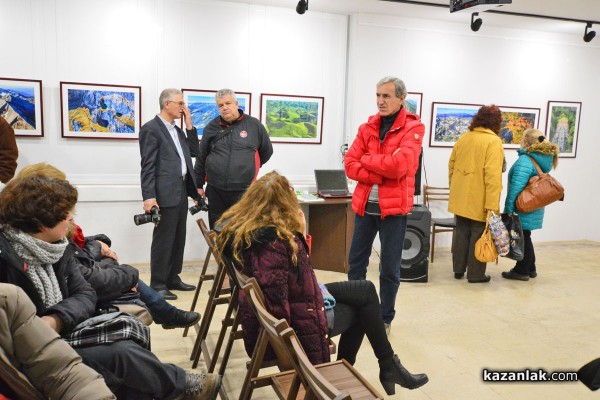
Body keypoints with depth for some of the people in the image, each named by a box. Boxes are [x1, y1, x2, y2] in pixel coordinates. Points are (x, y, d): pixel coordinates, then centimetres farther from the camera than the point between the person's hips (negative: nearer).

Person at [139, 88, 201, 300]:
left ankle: (173, 278, 25)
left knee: (178, 238, 13)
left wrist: (189, 125, 10)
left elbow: (194, 152, 16)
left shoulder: (177, 130, 19)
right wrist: (149, 196, -19)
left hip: (181, 191, 9)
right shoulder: (151, 128, -7)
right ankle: (158, 285, 7)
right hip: (165, 193, -8)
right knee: (163, 240, -2)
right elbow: (147, 166, -13)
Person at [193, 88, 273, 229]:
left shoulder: (254, 125, -1)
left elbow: (267, 151, 11)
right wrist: (199, 185, 11)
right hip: (216, 191, 2)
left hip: (244, 191, -2)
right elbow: (201, 158, 10)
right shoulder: (211, 127, 4)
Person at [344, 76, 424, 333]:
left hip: (393, 207, -4)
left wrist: (367, 160, -8)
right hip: (365, 205, 5)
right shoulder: (367, 127, 8)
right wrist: (381, 175, -15)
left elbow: (399, 165, -20)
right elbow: (350, 165, -2)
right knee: (355, 262, 12)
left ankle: (385, 318, 23)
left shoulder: (413, 128, -5)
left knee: (390, 269, 6)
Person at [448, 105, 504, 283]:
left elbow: (451, 165, 12)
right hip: (478, 200, -6)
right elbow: (493, 175, -20)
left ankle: (458, 269, 25)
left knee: (461, 232, 15)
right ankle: (475, 274, 14)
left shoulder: (463, 137, 6)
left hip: (460, 197, 6)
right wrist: (492, 205, -20)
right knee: (478, 235, 5)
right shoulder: (493, 141, -14)